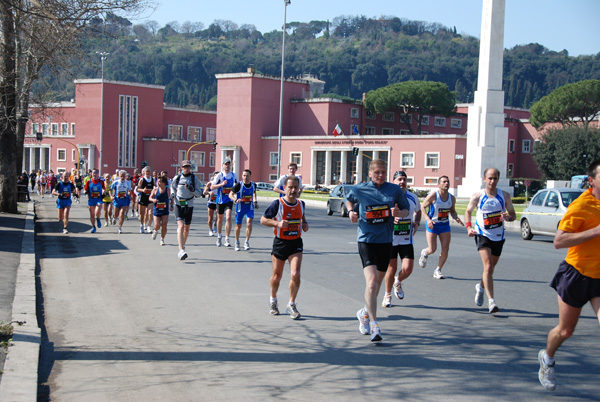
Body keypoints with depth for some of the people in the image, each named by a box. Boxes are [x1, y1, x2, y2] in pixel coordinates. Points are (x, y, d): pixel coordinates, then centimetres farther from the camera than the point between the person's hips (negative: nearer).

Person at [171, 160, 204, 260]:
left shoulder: (194, 179, -1)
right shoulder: (176, 178, 1)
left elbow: (199, 193, 0)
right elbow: (172, 187, 22)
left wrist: (192, 189, -18)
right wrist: (173, 194, 2)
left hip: (189, 206, 2)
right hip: (179, 205, -2)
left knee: (186, 228, 14)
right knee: (181, 226, -17)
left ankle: (183, 246, 38)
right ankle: (181, 251, -25)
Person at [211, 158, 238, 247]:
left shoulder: (234, 175, 4)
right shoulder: (219, 175, -6)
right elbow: (212, 187, -10)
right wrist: (221, 184, -22)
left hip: (229, 200, 1)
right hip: (220, 200, -1)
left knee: (228, 218, -15)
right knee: (220, 219, 12)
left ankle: (227, 239, -12)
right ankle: (219, 236, 36)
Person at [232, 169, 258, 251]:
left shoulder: (253, 184, -1)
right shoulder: (239, 185, -12)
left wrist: (255, 202, 12)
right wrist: (236, 200, -25)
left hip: (250, 207, 1)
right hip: (240, 207, -1)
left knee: (249, 223, -19)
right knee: (238, 226, 10)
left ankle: (247, 242, -6)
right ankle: (237, 243, 30)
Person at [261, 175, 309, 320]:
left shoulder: (301, 204, 2)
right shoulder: (277, 204, -12)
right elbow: (263, 220, -7)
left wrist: (305, 224, 2)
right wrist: (278, 223, -21)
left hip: (296, 243, 2)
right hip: (280, 243, -2)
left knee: (295, 274, -14)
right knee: (277, 276, 10)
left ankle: (291, 304, 4)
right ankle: (273, 300, 38)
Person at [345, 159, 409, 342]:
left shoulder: (395, 190, 0)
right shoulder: (359, 190, -2)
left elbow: (406, 210, 9)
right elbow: (349, 200, 19)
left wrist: (399, 213, -13)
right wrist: (351, 212, 0)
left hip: (385, 241, 3)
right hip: (366, 239, -3)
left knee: (377, 282, 16)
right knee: (371, 281, -18)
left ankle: (365, 313, 41)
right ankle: (373, 324, -13)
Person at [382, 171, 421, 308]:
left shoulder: (413, 197, 4)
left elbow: (418, 211, 23)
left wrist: (417, 223, 5)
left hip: (406, 240, 2)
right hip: (390, 239, -2)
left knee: (407, 269, -9)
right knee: (391, 268, 5)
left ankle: (398, 282, 27)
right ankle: (387, 295, 27)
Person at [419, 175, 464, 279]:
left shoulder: (452, 198, 0)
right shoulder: (433, 195, -15)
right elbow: (423, 207, -9)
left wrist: (456, 218, -5)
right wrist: (428, 219, -22)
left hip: (445, 225, 4)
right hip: (432, 224, -4)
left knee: (446, 249, -4)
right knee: (432, 249, -6)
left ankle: (438, 270, 11)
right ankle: (424, 253, 33)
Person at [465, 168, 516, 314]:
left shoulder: (504, 196, 0)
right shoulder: (477, 196, -4)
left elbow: (513, 214, 5)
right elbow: (468, 211, 8)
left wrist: (508, 217, -19)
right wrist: (469, 227, -9)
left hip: (498, 236, 3)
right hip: (483, 235, -3)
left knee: (491, 267, 16)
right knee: (488, 266, -18)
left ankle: (480, 287, 46)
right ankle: (491, 301, -22)